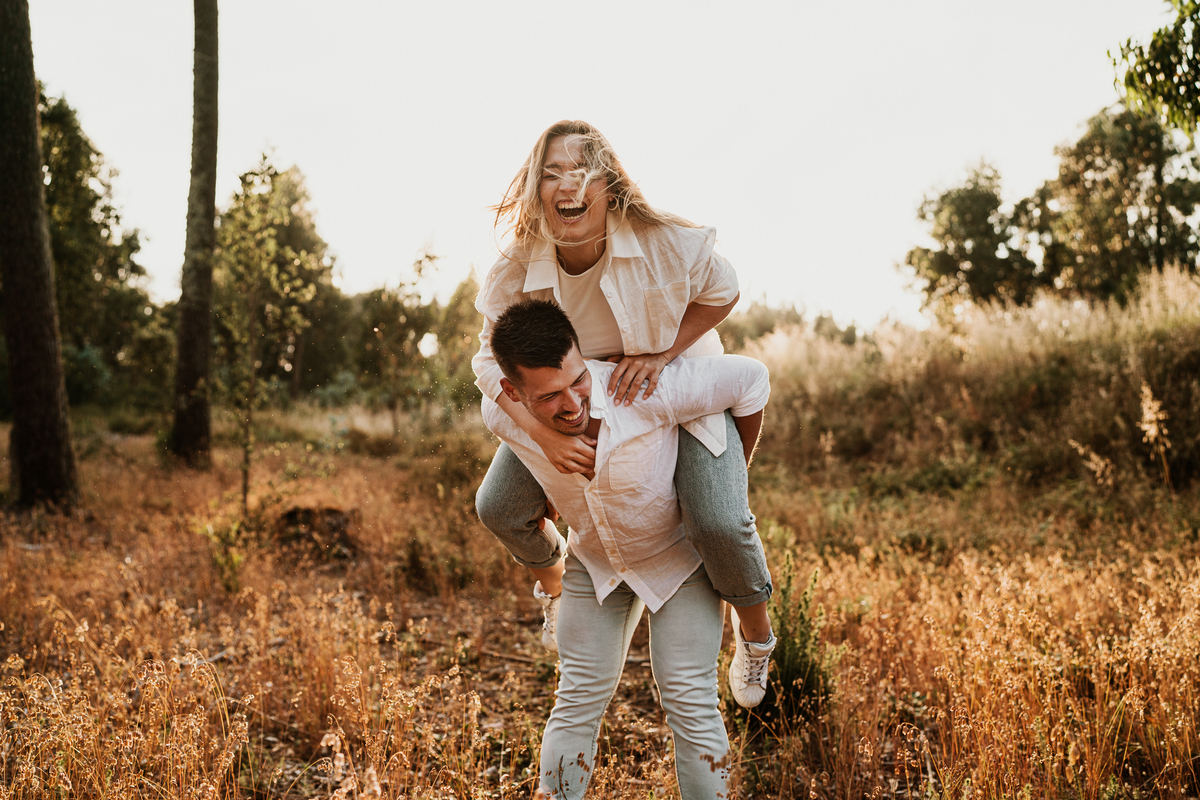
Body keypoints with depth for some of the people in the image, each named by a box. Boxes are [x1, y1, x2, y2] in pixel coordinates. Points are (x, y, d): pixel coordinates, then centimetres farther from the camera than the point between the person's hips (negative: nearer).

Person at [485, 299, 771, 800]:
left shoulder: (646, 392, -38)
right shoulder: (501, 417, -26)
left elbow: (750, 378, -23)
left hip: (680, 551, -3)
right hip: (594, 559, 3)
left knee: (689, 702, -7)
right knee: (579, 698, 0)